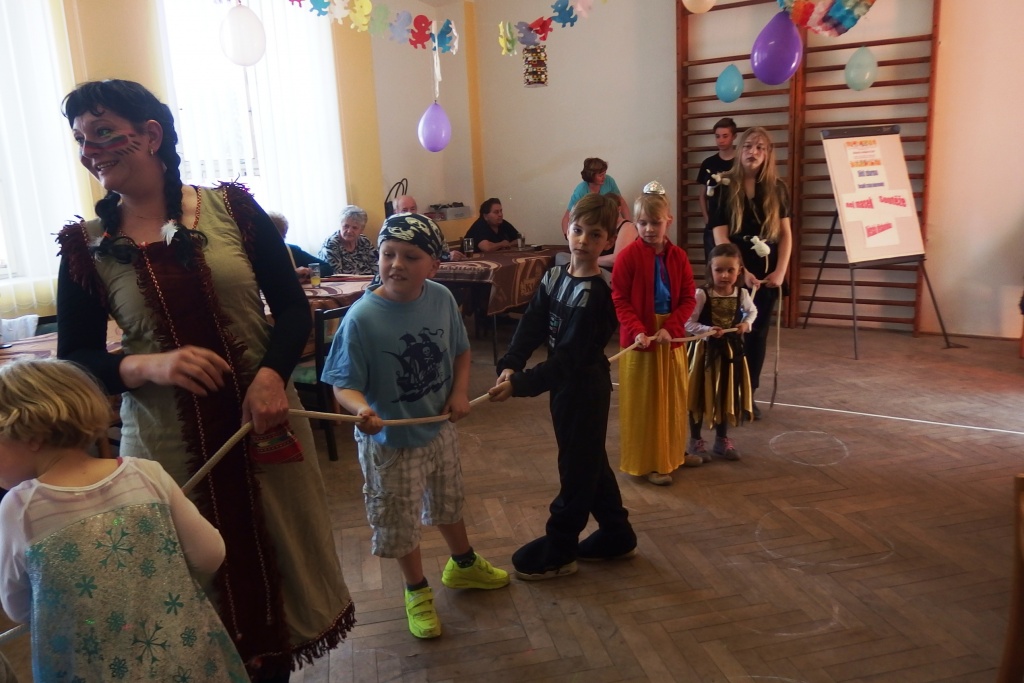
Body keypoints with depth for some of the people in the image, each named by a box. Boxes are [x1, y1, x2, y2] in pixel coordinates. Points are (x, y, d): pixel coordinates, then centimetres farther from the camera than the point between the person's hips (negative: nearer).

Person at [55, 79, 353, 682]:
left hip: (263, 423, 1)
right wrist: (150, 366, -20)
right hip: (167, 442, 0)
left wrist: (271, 374, -19)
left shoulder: (233, 209, -3)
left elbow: (293, 308, -1)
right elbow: (75, 360, 0)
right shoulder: (86, 246, -2)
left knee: (279, 560, 16)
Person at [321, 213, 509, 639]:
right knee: (399, 522, 14)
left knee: (449, 502, 26)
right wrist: (362, 409, -43)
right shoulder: (362, 317, -26)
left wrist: (460, 392, -9)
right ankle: (417, 591, 41)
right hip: (389, 441, -4)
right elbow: (344, 385, -23)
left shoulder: (442, 299, -13)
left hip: (439, 429, 5)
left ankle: (463, 565, 54)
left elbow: (460, 352, 5)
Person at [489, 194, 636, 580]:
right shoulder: (554, 278, 2)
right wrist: (510, 366, -21)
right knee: (591, 461, 20)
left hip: (585, 389, -8)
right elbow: (532, 326, -5)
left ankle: (558, 551, 21)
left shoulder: (595, 295, -22)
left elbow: (568, 357, -27)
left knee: (577, 467, 6)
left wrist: (519, 385, -30)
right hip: (565, 386, 8)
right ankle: (616, 535, 37)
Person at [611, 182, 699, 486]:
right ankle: (647, 462, 14)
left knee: (674, 397, 17)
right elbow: (619, 300, -11)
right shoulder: (629, 256, -11)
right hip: (639, 338, -5)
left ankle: (673, 452, 35)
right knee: (643, 402, 4)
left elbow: (688, 299, 1)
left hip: (672, 336, 5)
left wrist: (669, 328, -13)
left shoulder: (678, 256, 1)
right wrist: (638, 331, -23)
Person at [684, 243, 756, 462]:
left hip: (731, 349, 4)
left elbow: (752, 311, 17)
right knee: (701, 395, 6)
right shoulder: (701, 294, -17)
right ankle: (695, 440, 20)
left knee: (727, 395, 14)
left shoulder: (742, 294, -3)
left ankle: (722, 439, 30)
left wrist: (746, 324, -2)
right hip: (705, 349, -4)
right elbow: (689, 323, -16)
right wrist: (708, 330, -29)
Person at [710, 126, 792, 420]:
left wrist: (780, 271, -6)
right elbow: (720, 236, -9)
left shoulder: (777, 188, 5)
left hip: (767, 273, 3)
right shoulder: (724, 186, -4)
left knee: (758, 333, 9)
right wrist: (741, 272, -16)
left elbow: (785, 233, 6)